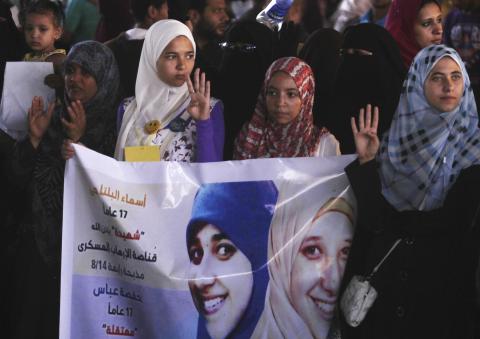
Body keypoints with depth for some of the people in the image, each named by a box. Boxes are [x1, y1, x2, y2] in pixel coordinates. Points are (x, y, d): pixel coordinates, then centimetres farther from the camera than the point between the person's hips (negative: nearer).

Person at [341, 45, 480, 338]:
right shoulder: (395, 141, 3)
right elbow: (373, 219, -4)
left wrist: (397, 221, -8)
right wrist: (366, 162, -13)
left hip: (445, 284, -2)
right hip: (385, 281, 2)